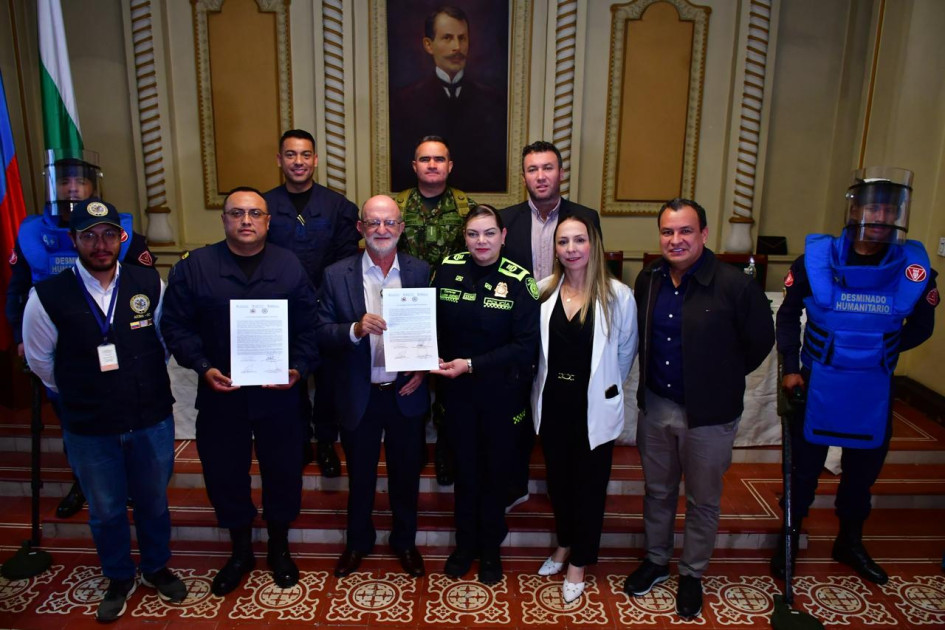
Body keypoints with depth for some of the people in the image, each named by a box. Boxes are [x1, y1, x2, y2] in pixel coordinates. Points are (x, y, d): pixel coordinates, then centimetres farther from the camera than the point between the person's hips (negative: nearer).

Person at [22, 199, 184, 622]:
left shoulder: (150, 284, -8)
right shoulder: (48, 296, -12)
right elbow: (40, 359, 3)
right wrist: (78, 395, 11)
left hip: (153, 420, 1)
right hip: (89, 429, -1)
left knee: (154, 502, 20)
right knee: (105, 511, 18)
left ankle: (156, 568, 45)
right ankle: (119, 579, 43)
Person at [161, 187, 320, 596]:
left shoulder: (289, 266, 0)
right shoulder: (194, 266, -2)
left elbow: (308, 327, 0)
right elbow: (175, 325, -3)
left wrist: (299, 368, -13)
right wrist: (203, 367, -14)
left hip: (278, 394, 0)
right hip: (220, 394, 0)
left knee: (283, 470, 12)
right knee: (225, 473, 12)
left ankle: (279, 547, 36)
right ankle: (240, 551, 35)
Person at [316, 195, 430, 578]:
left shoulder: (421, 272, -4)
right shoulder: (336, 275, -6)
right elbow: (321, 332, -8)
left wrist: (423, 370, -12)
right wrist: (355, 329, -26)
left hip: (406, 393, 1)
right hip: (358, 396, 0)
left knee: (406, 474, 17)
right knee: (359, 475, 18)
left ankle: (405, 541, 41)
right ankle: (357, 542, 42)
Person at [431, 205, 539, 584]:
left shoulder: (519, 282, -13)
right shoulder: (446, 271, -5)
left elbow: (526, 346, -17)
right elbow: (432, 324, 3)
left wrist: (471, 364, -22)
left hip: (501, 392, -2)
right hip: (457, 391, 2)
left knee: (495, 469, 14)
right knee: (464, 467, 15)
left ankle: (491, 548, 36)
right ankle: (465, 544, 36)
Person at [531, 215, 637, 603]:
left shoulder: (618, 295, -13)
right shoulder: (545, 290, -4)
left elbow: (626, 350, 0)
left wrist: (606, 387, 8)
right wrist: (554, 381, 10)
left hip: (594, 408, -3)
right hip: (552, 403, 3)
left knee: (589, 484, 11)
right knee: (557, 478, 19)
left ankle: (579, 563, 32)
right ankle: (564, 545, 43)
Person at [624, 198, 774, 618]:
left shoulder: (734, 285, -18)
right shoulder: (649, 280, -1)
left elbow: (760, 342, -7)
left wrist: (721, 379, 2)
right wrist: (653, 375, 11)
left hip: (709, 414, -4)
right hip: (655, 406, 4)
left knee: (702, 501, 15)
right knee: (657, 492, 20)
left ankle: (692, 575, 36)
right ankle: (655, 561, 41)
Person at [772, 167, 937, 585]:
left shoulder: (914, 267, -8)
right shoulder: (816, 259, -11)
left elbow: (920, 326, 8)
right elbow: (788, 315, 1)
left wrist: (881, 352, -1)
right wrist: (790, 367, -5)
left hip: (874, 391, 2)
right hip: (817, 386, -2)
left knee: (864, 467, 18)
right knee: (804, 465, 11)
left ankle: (850, 542, 41)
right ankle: (789, 539, 32)